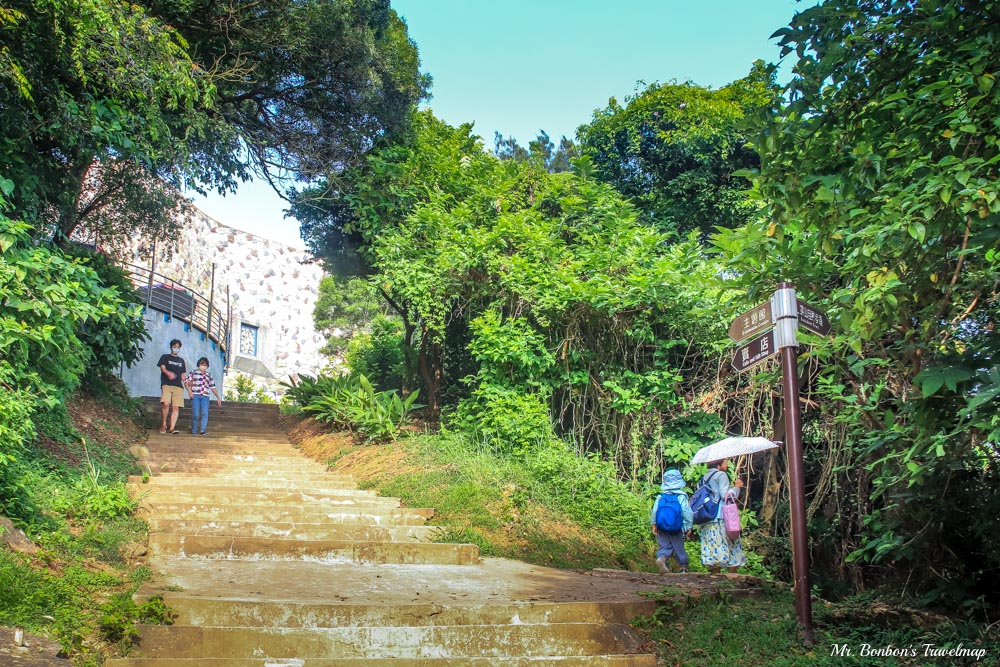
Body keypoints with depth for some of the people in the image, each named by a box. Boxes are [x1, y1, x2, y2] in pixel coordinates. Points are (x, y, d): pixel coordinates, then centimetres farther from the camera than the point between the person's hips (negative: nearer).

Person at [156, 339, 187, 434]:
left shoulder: (181, 360, 25)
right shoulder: (165, 357, 14)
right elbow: (162, 368, -2)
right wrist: (168, 373, -25)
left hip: (178, 386, 4)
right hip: (166, 384, -4)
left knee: (176, 407, -7)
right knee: (166, 404, -22)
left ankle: (172, 428, -8)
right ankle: (163, 425, -6)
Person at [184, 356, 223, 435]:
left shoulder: (209, 375, 20)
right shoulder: (193, 373, 12)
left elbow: (213, 387, 20)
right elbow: (187, 382, 3)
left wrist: (218, 397, 14)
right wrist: (190, 391, -13)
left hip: (205, 396, 2)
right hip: (195, 395, -2)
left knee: (205, 413, -13)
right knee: (195, 414, -7)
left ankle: (203, 430, -13)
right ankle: (193, 431, 5)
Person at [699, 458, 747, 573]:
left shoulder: (705, 477, 18)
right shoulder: (721, 475, -5)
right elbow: (725, 494, -13)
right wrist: (736, 487, 2)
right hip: (721, 518, -7)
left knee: (713, 549, 5)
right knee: (731, 547, -2)